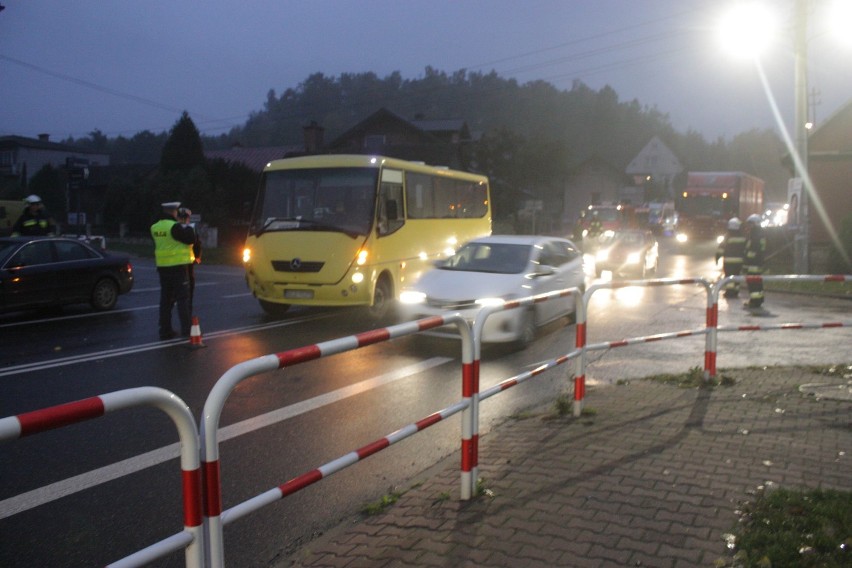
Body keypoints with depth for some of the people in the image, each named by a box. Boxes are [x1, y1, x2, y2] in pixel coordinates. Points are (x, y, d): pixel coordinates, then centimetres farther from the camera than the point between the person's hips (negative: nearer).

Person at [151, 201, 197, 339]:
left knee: (165, 299, 11)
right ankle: (187, 329, 0)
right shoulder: (176, 226, -15)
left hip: (162, 267, 6)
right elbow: (191, 239, -15)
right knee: (183, 298, 0)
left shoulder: (155, 228, 7)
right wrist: (187, 224, -1)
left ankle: (165, 330, 13)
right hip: (178, 267, -6)